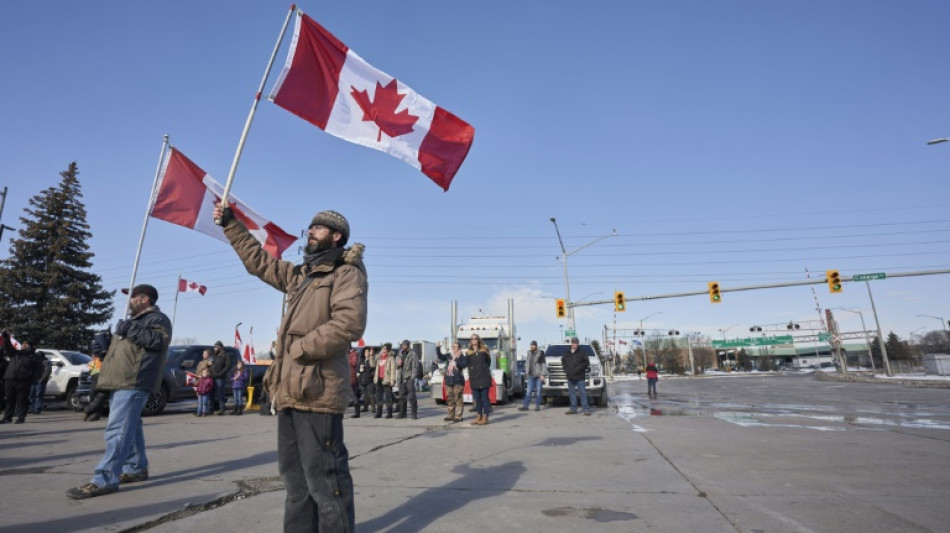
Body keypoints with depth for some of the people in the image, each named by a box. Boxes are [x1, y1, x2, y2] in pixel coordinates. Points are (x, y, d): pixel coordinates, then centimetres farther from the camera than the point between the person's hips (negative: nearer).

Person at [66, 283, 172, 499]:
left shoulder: (157, 318, -5)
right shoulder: (136, 319, 29)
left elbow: (159, 340, -24)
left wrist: (130, 330, -22)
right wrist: (106, 342, 21)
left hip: (134, 382, -11)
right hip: (122, 381, 11)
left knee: (118, 428, -15)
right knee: (130, 427, 15)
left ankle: (104, 480, -16)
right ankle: (136, 469, 23)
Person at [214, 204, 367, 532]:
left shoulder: (347, 273, -5)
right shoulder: (301, 275, 21)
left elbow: (349, 323, -20)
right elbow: (258, 261, 32)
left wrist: (299, 349, -16)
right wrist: (230, 224, 32)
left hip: (317, 391, -9)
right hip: (291, 391, 9)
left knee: (324, 479, -4)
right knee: (295, 477, 18)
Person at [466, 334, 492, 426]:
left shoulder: (484, 350, 6)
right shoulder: (468, 352, 10)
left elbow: (488, 362, 5)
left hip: (484, 377, -2)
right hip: (474, 378, 3)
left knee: (484, 397, -2)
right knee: (477, 398, 8)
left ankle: (485, 417, 3)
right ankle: (479, 417, 18)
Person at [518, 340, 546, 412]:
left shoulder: (540, 353, -4)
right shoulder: (529, 353, 10)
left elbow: (544, 365, -6)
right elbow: (527, 363, 18)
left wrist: (542, 375, -12)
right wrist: (526, 373, 15)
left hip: (538, 376, -4)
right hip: (531, 375, 4)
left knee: (538, 391, 2)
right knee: (528, 391, 0)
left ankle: (537, 406, 10)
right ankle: (525, 406, -1)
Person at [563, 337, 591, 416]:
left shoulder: (582, 352, -1)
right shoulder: (567, 353, 13)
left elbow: (586, 362, -6)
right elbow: (563, 361, 21)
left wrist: (578, 368, -13)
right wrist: (566, 369, 4)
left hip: (580, 377, -5)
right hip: (570, 377, 5)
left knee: (583, 393, -7)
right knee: (571, 393, 9)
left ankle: (586, 409, -5)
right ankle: (573, 409, 16)